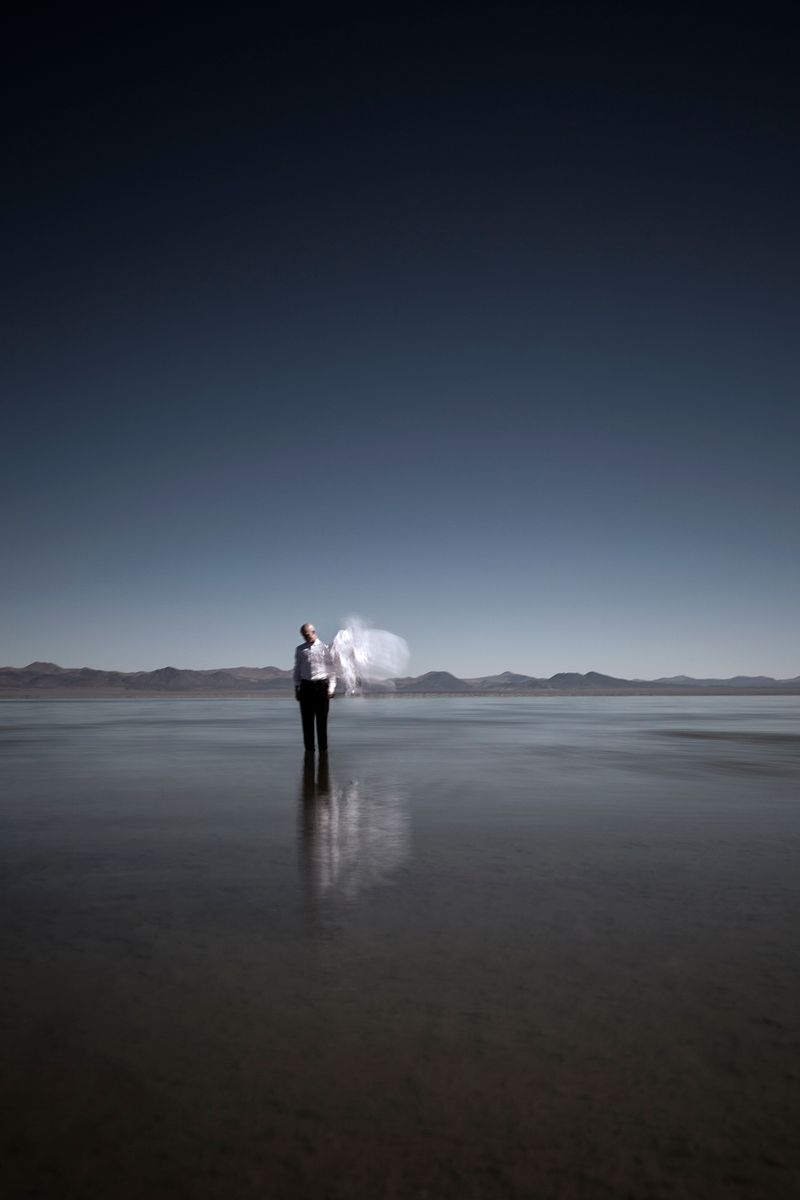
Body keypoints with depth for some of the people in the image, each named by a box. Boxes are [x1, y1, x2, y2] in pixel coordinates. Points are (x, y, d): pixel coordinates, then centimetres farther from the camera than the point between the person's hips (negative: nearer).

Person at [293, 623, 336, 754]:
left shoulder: (324, 648, -1)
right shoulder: (300, 650, 8)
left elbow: (331, 669, 2)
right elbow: (297, 669, 13)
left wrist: (331, 688, -4)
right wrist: (296, 688, 8)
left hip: (321, 685, -2)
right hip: (306, 685, 3)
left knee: (322, 719, 2)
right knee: (307, 719, 5)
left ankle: (323, 748, 10)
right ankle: (309, 748, 14)